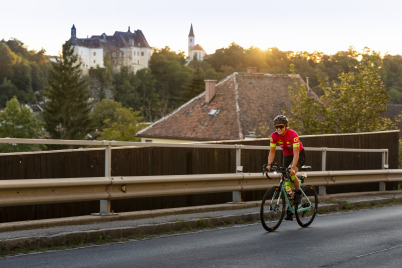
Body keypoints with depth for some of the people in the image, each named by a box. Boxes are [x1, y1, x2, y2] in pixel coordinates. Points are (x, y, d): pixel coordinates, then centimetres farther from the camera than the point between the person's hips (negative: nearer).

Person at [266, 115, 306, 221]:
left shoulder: (293, 135, -32)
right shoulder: (274, 136, -18)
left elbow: (296, 153, -35)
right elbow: (272, 151, -10)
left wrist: (293, 167, -47)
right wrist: (269, 164, -24)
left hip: (299, 155, -5)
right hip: (287, 155, 5)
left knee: (291, 175, -32)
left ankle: (299, 193, -2)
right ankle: (290, 210, 9)